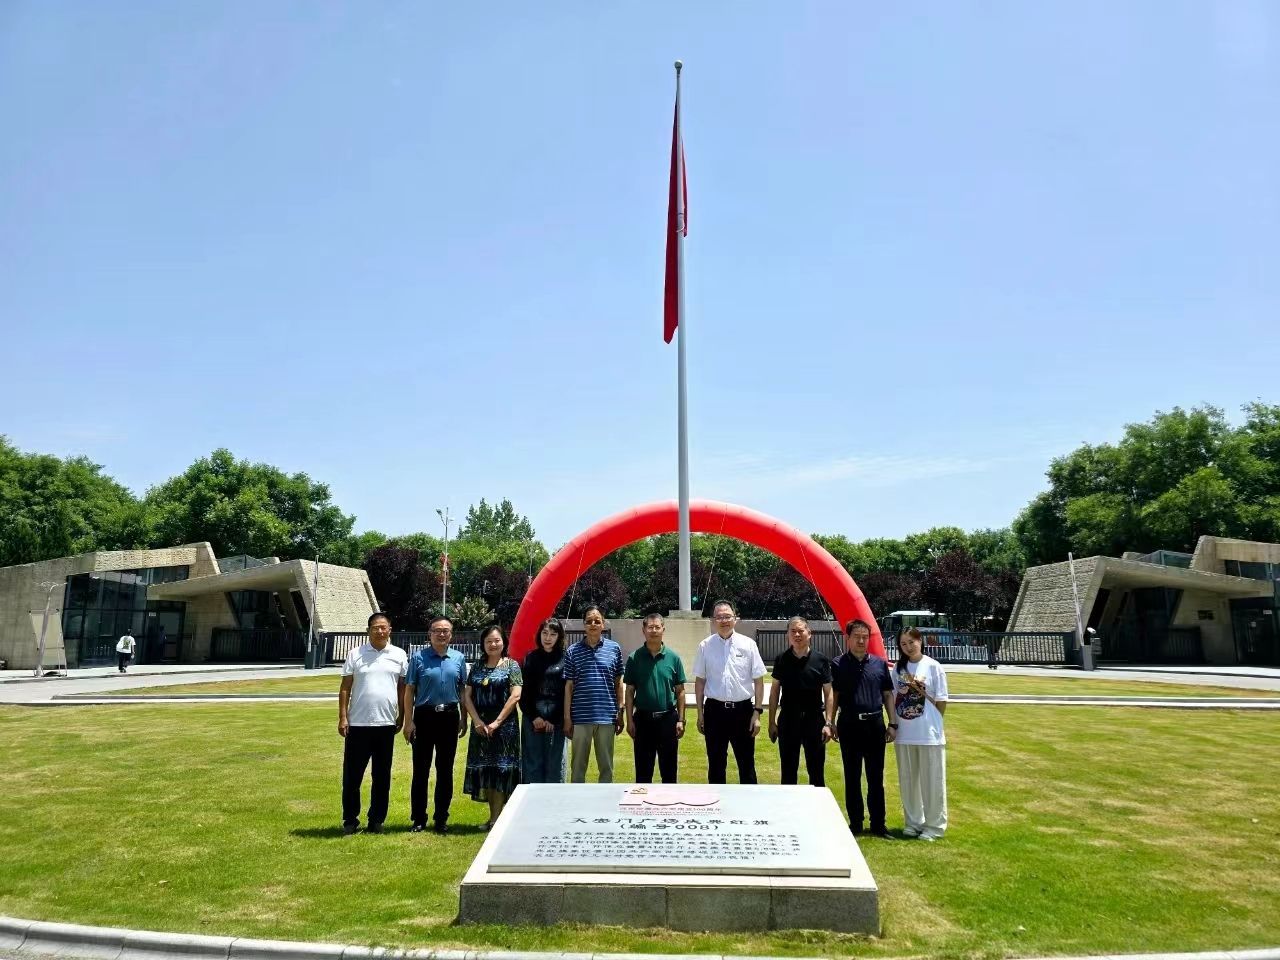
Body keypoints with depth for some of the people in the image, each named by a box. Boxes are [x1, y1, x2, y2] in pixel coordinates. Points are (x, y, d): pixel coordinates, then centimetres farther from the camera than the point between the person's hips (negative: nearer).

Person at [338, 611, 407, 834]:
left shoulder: (399, 655, 5)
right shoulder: (355, 654, 2)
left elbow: (403, 688, 10)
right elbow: (345, 688, 2)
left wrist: (402, 716, 7)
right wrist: (342, 717, -4)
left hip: (386, 724, 1)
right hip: (358, 724, -1)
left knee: (382, 775, 9)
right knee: (352, 774, 4)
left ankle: (376, 820, 20)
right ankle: (350, 820, 16)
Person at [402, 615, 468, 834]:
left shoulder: (459, 658, 5)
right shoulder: (418, 658, -2)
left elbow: (463, 691, 10)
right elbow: (409, 690, -1)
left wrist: (464, 719, 8)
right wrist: (408, 721, -6)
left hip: (449, 717, 2)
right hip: (424, 716, -2)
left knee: (445, 770, 8)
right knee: (420, 769, 4)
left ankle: (441, 819, 19)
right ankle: (418, 819, 14)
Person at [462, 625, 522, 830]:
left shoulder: (511, 665, -1)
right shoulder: (477, 666, 11)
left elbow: (515, 696, -9)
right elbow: (467, 695, 7)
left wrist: (496, 723, -13)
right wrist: (477, 721, -6)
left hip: (504, 724, -4)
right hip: (480, 725, 4)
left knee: (500, 767, -5)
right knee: (483, 769, 5)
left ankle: (496, 818, -1)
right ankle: (493, 816, 15)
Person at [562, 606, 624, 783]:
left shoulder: (614, 649, 3)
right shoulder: (573, 651, 1)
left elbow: (618, 683, 8)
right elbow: (568, 686, 2)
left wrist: (620, 712, 5)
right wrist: (567, 717, -1)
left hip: (607, 716, 1)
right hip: (580, 717, -1)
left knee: (606, 765, 11)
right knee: (579, 765, 9)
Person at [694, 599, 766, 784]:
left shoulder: (748, 644, -3)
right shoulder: (705, 646, 0)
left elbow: (758, 680, 0)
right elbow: (700, 681, 6)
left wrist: (757, 712, -4)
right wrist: (700, 713, 5)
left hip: (743, 709, -1)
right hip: (715, 710, 1)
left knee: (746, 763, 8)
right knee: (716, 764, 12)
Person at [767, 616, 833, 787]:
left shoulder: (821, 659, -3)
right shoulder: (782, 659, 1)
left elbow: (828, 693, -1)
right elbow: (774, 691, 6)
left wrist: (828, 723, -7)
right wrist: (771, 722, 4)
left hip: (814, 719, -1)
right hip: (788, 720, 1)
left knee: (817, 771, 8)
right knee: (788, 772, 10)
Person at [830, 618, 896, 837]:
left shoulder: (879, 664, 5)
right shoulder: (838, 665, -1)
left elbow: (888, 695, 9)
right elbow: (833, 696, 1)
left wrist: (892, 724, 4)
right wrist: (831, 723, -3)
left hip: (875, 724, 2)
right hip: (849, 724, -1)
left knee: (876, 777, 8)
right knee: (852, 777, 8)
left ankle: (878, 824, 17)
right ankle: (855, 823, 18)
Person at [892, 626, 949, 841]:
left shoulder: (933, 666, -6)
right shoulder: (898, 668, 6)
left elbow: (941, 704, -2)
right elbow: (895, 699, 10)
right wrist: (893, 726, 6)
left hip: (929, 734, -4)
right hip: (904, 734, 4)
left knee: (931, 780, 3)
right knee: (907, 780, 12)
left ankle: (934, 825, 14)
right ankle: (913, 822, 25)